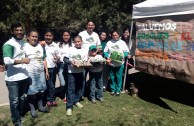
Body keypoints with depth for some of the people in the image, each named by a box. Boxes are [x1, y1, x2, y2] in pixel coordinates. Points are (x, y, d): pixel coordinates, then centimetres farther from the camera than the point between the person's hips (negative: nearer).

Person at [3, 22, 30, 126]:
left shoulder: (23, 43, 11)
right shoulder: (8, 44, -14)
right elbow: (7, 61, -26)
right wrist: (22, 60, -21)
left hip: (23, 75, 7)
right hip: (12, 78, -7)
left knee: (22, 98, 20)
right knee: (14, 100, 6)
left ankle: (19, 115, 41)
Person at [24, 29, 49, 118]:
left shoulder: (40, 46, 10)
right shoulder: (25, 46, -7)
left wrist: (46, 71, 12)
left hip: (41, 72, 5)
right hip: (30, 73, -5)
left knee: (40, 90, 13)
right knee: (31, 91, 2)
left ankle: (40, 106, 29)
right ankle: (32, 109, 18)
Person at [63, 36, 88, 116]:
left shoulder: (84, 51, 4)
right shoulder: (70, 49, -4)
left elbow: (85, 62, 5)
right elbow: (65, 59, -5)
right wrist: (70, 61, -20)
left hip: (80, 71, 4)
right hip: (71, 72, -4)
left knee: (79, 87, 15)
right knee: (71, 89, -4)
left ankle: (76, 101, 35)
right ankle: (69, 106, 2)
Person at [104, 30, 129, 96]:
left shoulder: (122, 42, 5)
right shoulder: (109, 42, 8)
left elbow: (126, 52, 2)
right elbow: (105, 52, 4)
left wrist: (123, 56, -17)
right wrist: (107, 57, -14)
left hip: (120, 63, -1)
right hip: (111, 63, 1)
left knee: (119, 77, 4)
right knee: (112, 77, 8)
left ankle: (118, 90, 19)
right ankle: (112, 89, 23)